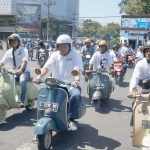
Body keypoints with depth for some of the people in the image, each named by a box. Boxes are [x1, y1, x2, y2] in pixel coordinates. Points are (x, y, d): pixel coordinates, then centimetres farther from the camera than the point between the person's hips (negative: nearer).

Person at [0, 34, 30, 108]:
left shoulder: (23, 50, -4)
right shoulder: (9, 52, 10)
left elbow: (25, 61, -21)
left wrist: (21, 69, -41)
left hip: (24, 71, -5)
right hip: (14, 72, 5)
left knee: (22, 81, -36)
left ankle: (21, 101, -36)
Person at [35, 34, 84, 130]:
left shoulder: (75, 55, -2)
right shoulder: (55, 55, 10)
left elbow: (77, 68, -20)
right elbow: (47, 67, -4)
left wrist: (76, 79, -41)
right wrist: (40, 76, -25)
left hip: (72, 85, -3)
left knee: (76, 95, -33)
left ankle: (71, 120, -17)